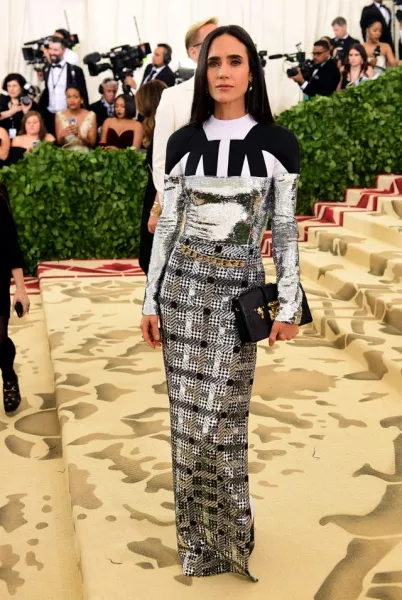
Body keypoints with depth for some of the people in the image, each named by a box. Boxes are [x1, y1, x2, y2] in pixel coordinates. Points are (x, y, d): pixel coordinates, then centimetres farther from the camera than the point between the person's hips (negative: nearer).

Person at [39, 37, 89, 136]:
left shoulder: (75, 71, -1)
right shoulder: (46, 71, 10)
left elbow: (83, 95, -1)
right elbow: (45, 94, 16)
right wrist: (40, 114, 9)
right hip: (49, 118, 3)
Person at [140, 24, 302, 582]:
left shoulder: (277, 143, -1)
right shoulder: (183, 142, 5)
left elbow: (285, 228, 1)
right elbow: (166, 224, 8)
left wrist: (289, 304, -2)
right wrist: (150, 299, 6)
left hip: (238, 291, -2)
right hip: (183, 285, 2)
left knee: (222, 420, -4)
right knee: (187, 416, 5)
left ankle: (229, 533, 19)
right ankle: (198, 537, 22)